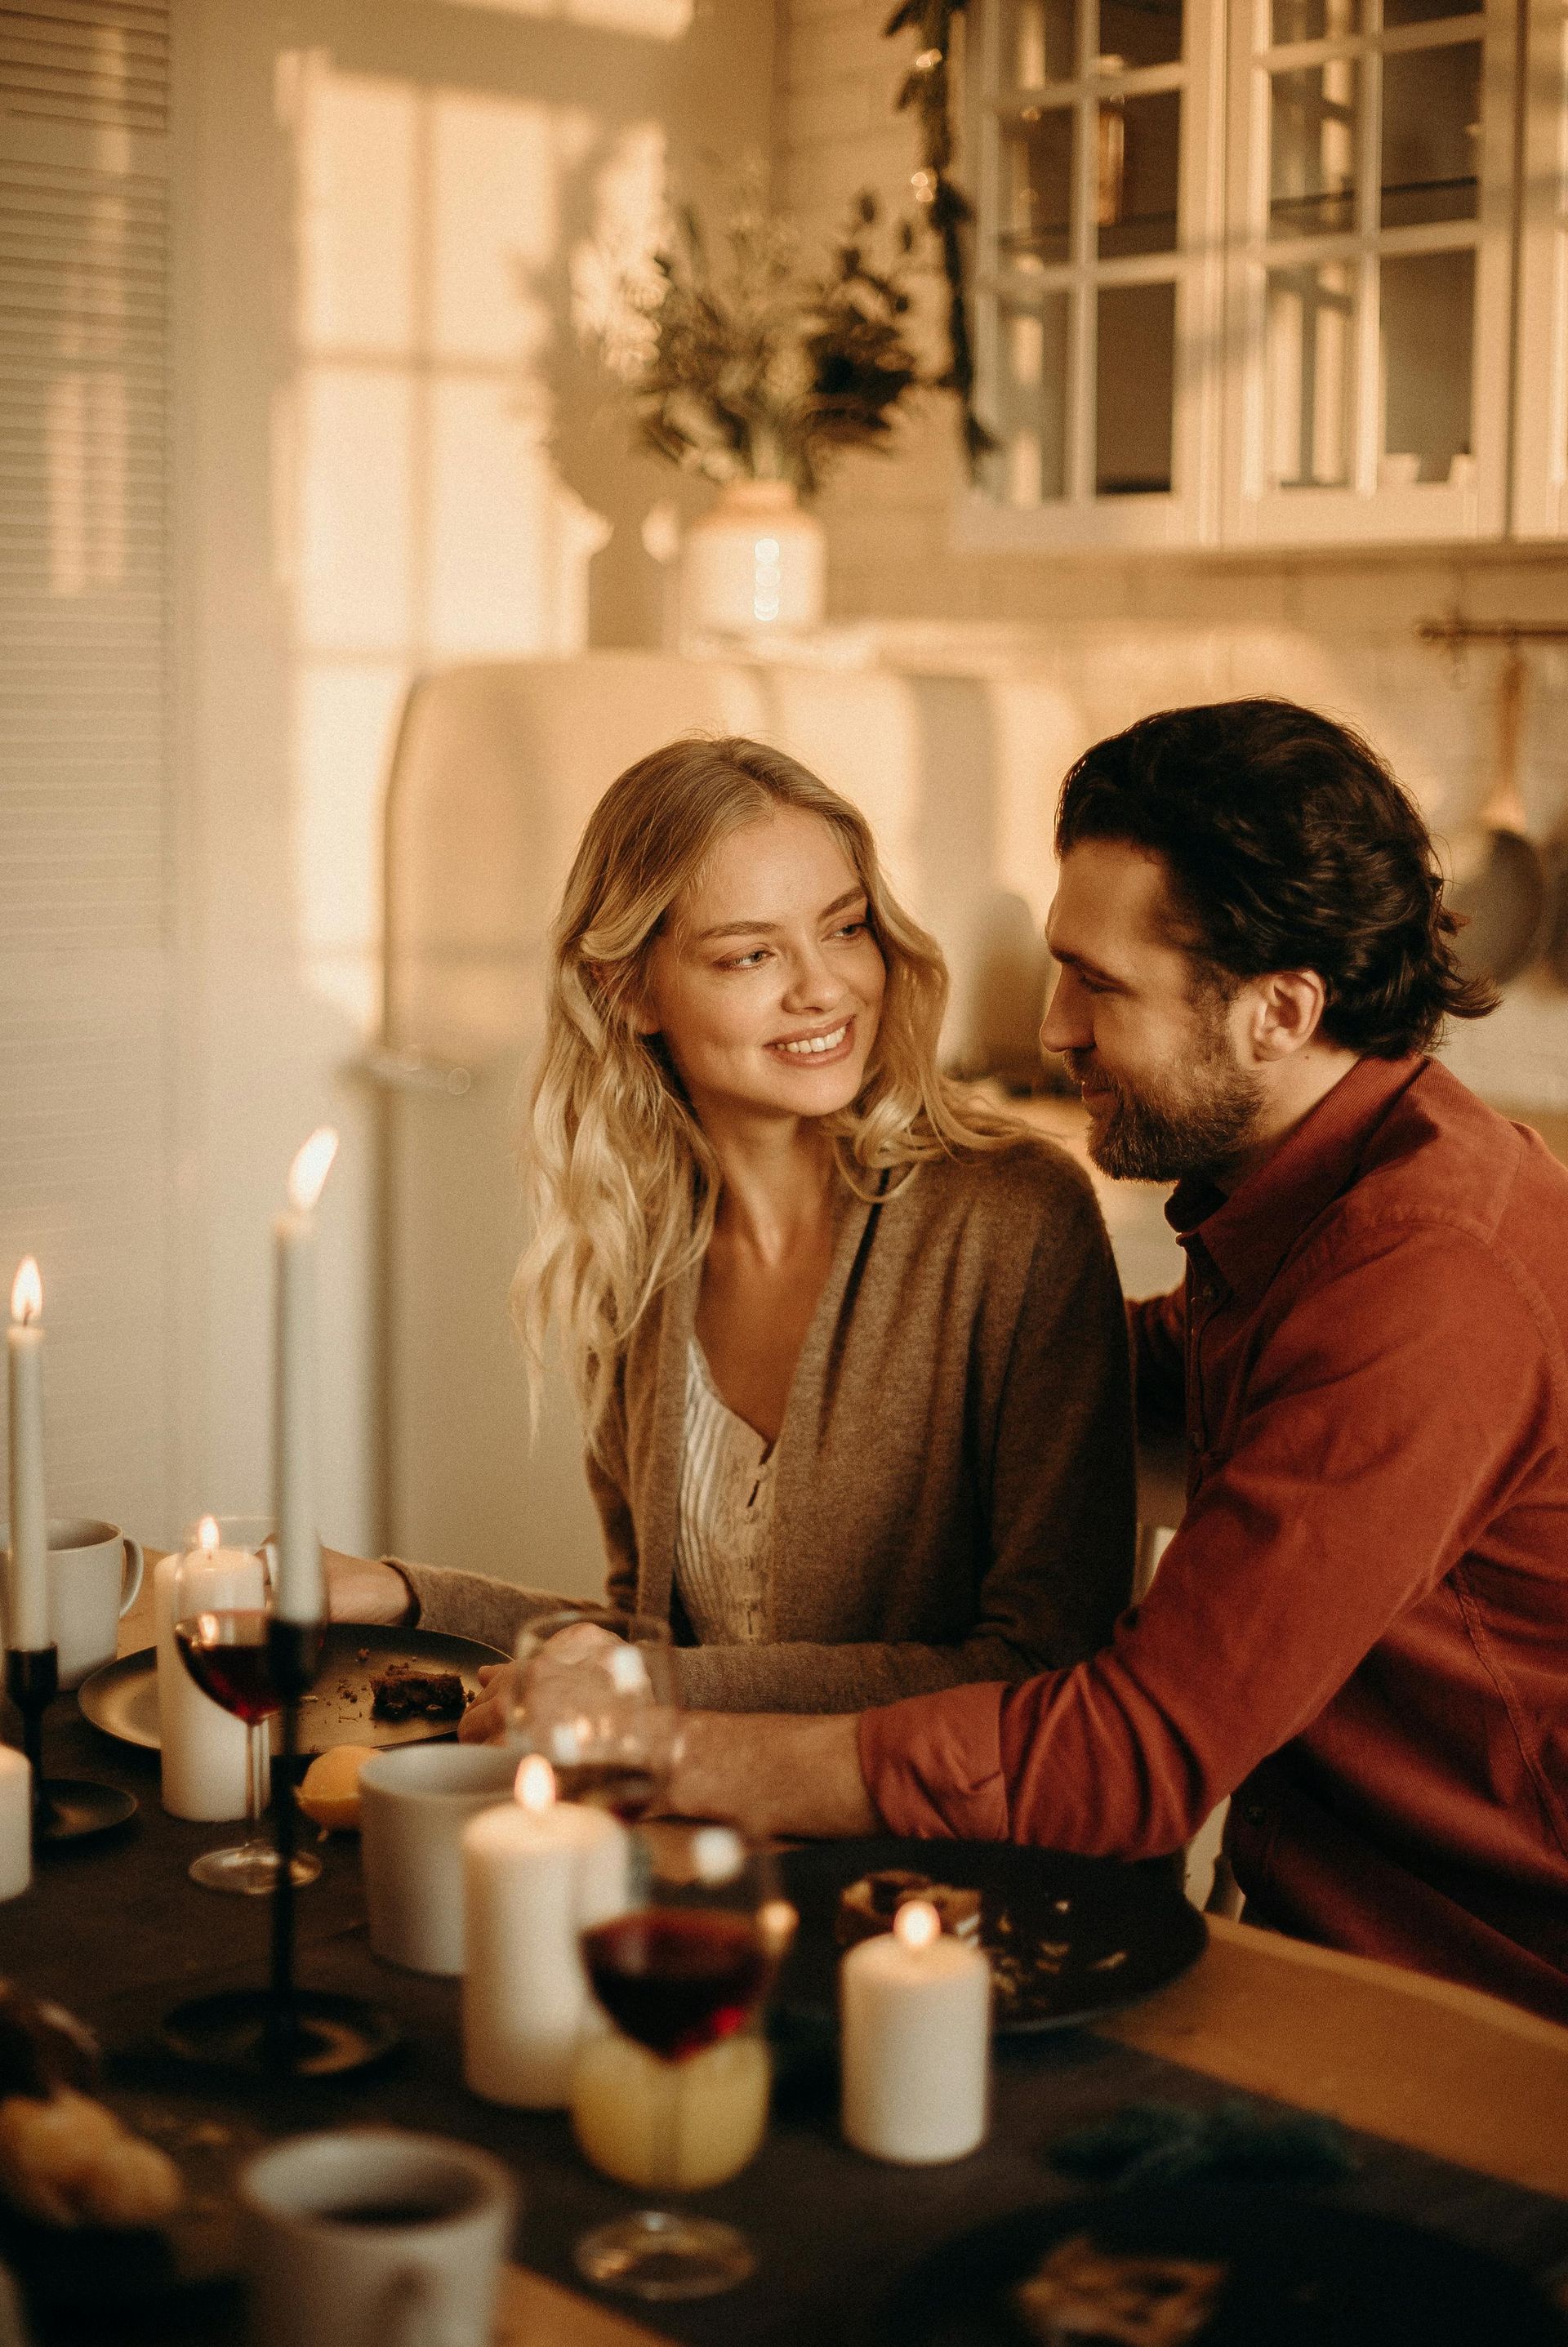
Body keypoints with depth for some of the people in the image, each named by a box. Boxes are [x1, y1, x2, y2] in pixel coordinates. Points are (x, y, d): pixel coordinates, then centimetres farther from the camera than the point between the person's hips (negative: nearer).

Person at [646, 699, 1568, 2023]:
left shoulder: (1426, 1289, -26)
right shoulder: (1291, 1191, 5)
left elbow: (1139, 1751, -27)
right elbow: (1172, 1357, 30)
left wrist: (667, 1759, -23)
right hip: (1323, 1943, 8)